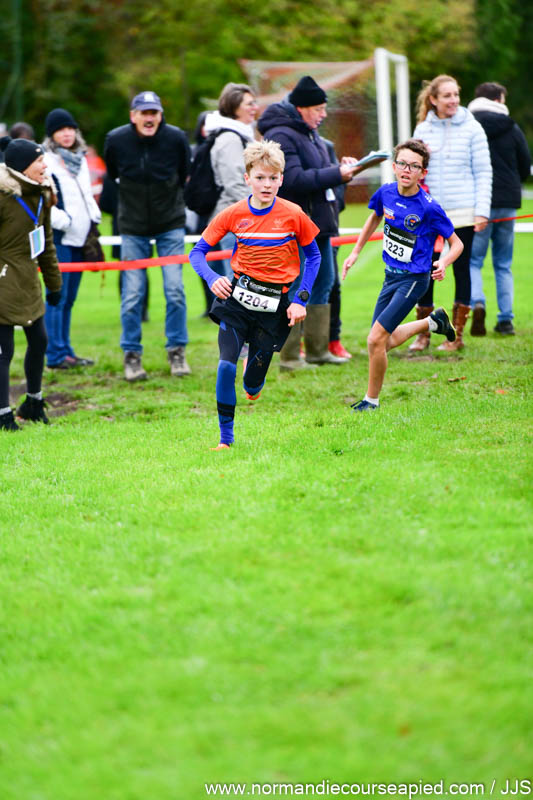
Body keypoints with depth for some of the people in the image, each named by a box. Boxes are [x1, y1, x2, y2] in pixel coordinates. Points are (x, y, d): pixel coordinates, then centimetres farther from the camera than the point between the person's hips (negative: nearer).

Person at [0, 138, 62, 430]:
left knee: (38, 340, 15)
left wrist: (53, 281, 21)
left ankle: (34, 403, 34)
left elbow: (46, 241, 18)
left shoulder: (39, 194, 8)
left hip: (28, 283, 8)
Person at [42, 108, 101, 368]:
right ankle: (56, 354, -7)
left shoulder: (80, 159, 18)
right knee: (57, 296, -8)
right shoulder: (45, 160, -7)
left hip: (80, 237, 7)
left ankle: (66, 352, 14)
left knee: (69, 298, 10)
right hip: (58, 238, -7)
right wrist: (61, 220, -18)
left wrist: (94, 219, 14)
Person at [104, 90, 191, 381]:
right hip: (133, 228, 0)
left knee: (175, 290, -4)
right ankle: (132, 355, 9)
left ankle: (177, 351, 8)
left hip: (170, 225, 0)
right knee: (132, 294, -2)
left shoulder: (176, 137, -13)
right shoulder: (116, 140, -13)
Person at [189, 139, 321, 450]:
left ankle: (255, 384, 44)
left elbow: (313, 256, 8)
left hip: (274, 307, 0)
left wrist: (301, 300, -1)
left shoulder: (293, 215, -4)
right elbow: (198, 252, 3)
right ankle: (225, 437, -2)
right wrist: (213, 278, -18)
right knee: (226, 366, -18)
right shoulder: (234, 214, -3)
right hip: (237, 297, 0)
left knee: (253, 384, 4)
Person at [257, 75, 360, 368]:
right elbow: (294, 179, -25)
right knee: (294, 291, -7)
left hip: (318, 224, 10)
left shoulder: (310, 134, 17)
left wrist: (340, 166, 5)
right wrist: (337, 174, -22)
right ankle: (289, 357, -2)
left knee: (322, 284, 15)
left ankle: (318, 349, 23)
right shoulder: (280, 136, -15)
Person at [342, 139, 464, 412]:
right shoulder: (386, 193, -4)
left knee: (376, 339, -13)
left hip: (414, 279, -7)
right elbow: (375, 217, 19)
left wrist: (443, 263, -30)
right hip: (391, 276, 7)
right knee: (385, 342, 15)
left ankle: (371, 400, 5)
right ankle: (433, 322, 38)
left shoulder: (429, 207, -20)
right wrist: (355, 252, 19)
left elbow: (456, 244, -10)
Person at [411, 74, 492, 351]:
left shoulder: (471, 128, 0)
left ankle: (457, 334, 11)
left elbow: (483, 172, -1)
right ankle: (423, 334, 11)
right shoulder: (422, 130, 7)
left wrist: (482, 211, -8)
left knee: (461, 270, 3)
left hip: (462, 213, -2)